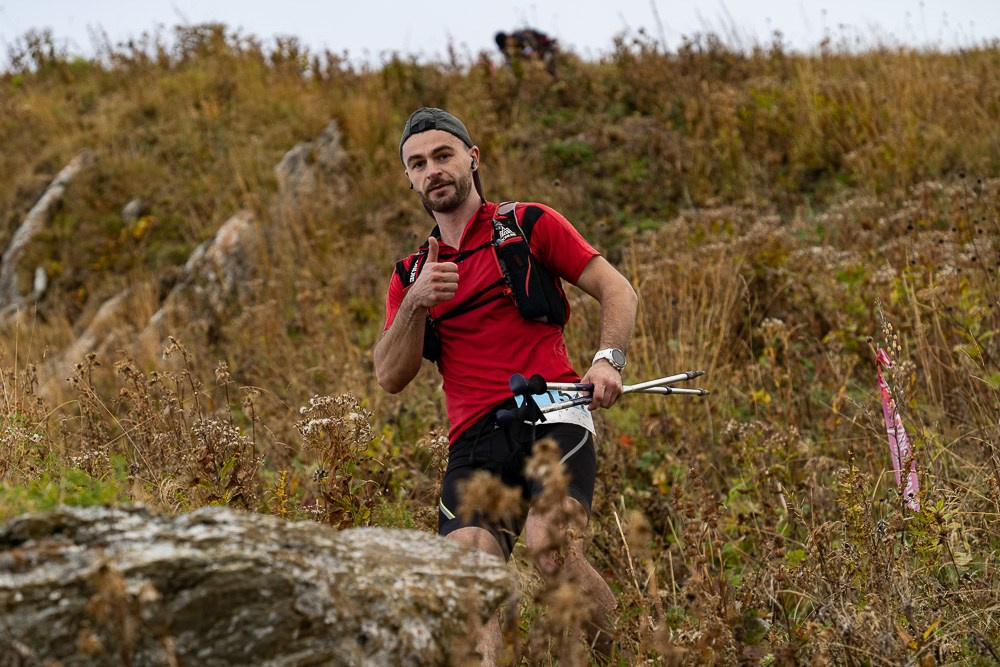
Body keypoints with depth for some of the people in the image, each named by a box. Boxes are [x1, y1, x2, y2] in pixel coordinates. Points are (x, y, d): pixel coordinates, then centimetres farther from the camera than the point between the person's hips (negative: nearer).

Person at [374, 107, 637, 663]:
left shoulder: (530, 225, 12)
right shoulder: (411, 275, 22)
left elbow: (618, 290, 7)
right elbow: (391, 377, 12)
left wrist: (608, 361, -11)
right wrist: (416, 304, -5)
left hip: (551, 414, -4)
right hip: (475, 440, 4)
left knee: (548, 542, -28)